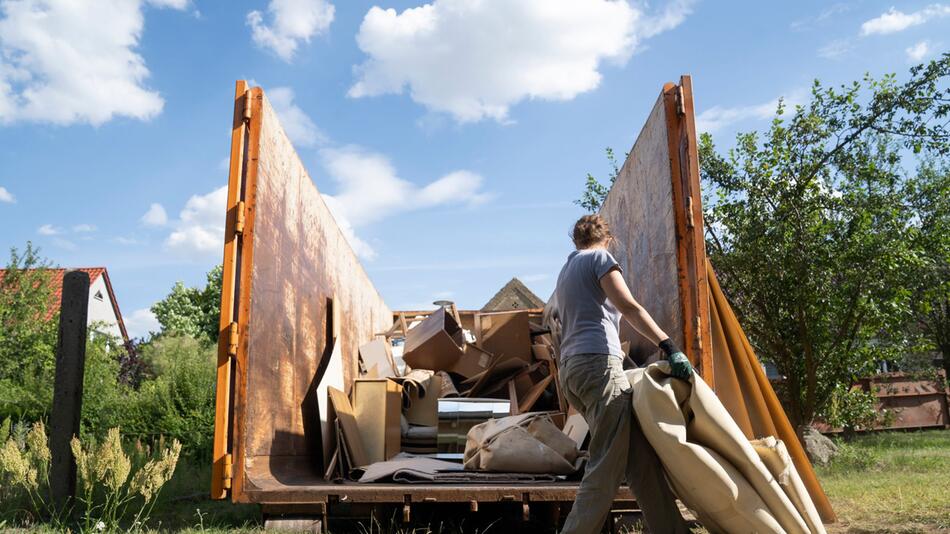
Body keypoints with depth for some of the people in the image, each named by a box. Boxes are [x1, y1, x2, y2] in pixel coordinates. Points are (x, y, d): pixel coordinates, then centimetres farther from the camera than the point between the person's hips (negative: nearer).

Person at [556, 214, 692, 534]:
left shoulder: (565, 272, 30)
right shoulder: (599, 257, 6)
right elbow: (629, 307, -8)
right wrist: (670, 348, -15)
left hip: (571, 369, 9)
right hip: (598, 362, -9)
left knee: (640, 458, 3)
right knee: (607, 466, -12)